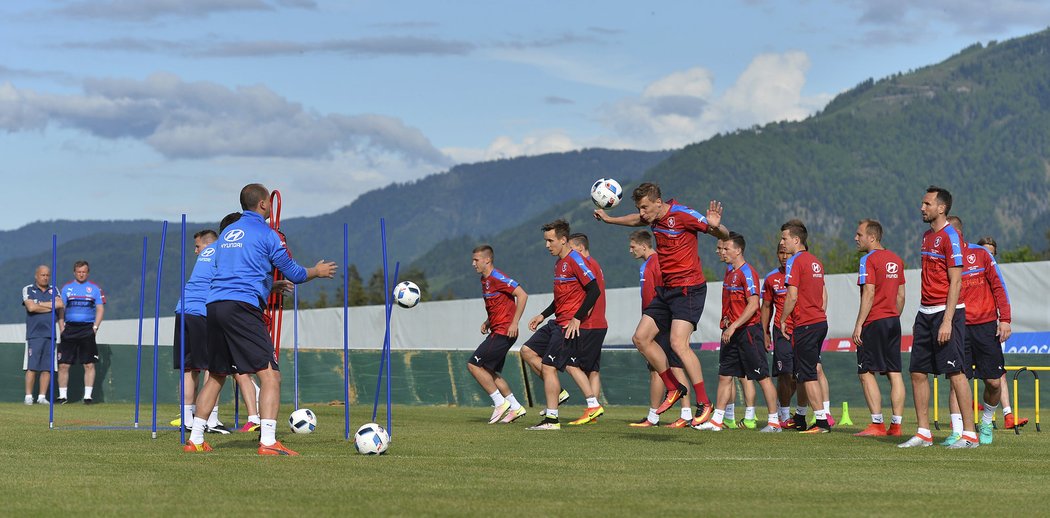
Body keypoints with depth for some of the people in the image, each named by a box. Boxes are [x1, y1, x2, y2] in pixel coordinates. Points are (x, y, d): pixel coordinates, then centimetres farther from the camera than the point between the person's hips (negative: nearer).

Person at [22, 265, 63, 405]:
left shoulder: (53, 290, 15)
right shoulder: (28, 290, 5)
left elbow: (60, 304, -3)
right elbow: (31, 307, -11)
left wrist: (40, 304, -5)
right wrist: (51, 307, -3)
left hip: (50, 334, 4)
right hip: (34, 334, -3)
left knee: (47, 368, 0)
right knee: (32, 367, -8)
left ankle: (42, 397, 5)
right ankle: (28, 397, -4)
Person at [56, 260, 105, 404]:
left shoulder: (95, 288, 8)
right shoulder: (67, 288, 11)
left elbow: (100, 309, 7)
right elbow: (60, 309, 10)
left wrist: (95, 327, -5)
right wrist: (61, 328, -1)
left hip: (87, 328, -1)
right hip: (69, 328, 1)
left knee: (89, 365, -3)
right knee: (63, 364, -2)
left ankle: (87, 396, 1)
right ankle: (62, 396, 5)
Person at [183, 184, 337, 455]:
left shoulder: (227, 233, 23)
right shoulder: (266, 234, 0)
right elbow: (294, 273, 5)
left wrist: (274, 284, 44)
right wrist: (317, 271, 26)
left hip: (214, 306, 8)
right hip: (243, 307, -8)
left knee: (216, 376, 18)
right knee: (270, 374, -8)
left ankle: (195, 440, 18)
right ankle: (268, 442, -19)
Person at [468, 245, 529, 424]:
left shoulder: (497, 278, -15)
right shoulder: (485, 280, 15)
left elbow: (522, 295, -21)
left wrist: (514, 323, -23)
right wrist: (488, 323, 13)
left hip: (503, 332, -10)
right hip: (496, 331, 10)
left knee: (473, 365, -11)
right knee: (490, 372, 12)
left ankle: (500, 403, -5)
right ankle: (515, 408, 16)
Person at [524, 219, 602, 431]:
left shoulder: (575, 260, -14)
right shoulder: (559, 262, 16)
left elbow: (594, 290, -20)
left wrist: (578, 318, -22)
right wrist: (542, 316, 21)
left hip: (569, 324, -10)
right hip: (557, 322, 10)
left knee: (549, 366, -10)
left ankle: (552, 419, -5)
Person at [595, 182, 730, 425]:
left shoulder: (683, 215, -16)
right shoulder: (654, 217, 7)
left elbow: (724, 236, -15)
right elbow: (635, 221, 33)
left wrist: (715, 226, -36)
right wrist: (608, 219, 39)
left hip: (688, 288, -9)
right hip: (666, 288, 9)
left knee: (678, 343, -22)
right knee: (641, 338, 7)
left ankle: (703, 403, -14)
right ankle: (674, 389, 17)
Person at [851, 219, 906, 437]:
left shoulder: (869, 260, -10)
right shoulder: (896, 259, 14)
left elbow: (869, 294, -17)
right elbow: (900, 295, 16)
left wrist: (858, 325, -15)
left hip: (874, 322, -8)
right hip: (893, 321, 8)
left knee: (866, 372, -3)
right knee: (894, 373, 6)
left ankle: (877, 424, -9)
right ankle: (896, 424, 5)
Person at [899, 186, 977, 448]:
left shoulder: (950, 237, -11)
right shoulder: (927, 236, 16)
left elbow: (956, 282, -15)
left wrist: (947, 321, -20)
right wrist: (924, 315, 18)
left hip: (946, 313, -9)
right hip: (926, 312, 9)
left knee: (955, 372, -8)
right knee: (917, 372, 7)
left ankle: (969, 434, -5)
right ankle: (923, 434, 13)